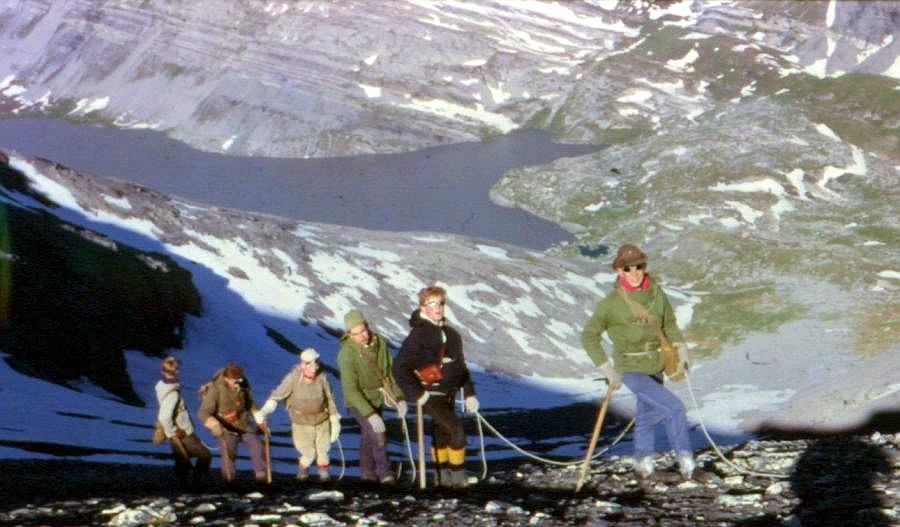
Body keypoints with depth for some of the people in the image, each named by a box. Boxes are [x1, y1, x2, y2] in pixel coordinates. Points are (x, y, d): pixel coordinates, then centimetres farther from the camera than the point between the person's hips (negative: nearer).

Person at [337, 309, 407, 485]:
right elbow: (350, 389, -30)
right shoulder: (347, 354, -28)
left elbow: (391, 371, 1)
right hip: (358, 402, -5)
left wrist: (399, 398, -7)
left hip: (377, 398, 5)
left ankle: (367, 473, 32)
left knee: (368, 436, 18)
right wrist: (370, 414, -37)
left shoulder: (380, 343, -12)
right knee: (378, 434, -20)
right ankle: (384, 472, -7)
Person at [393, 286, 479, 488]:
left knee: (442, 433, 15)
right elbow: (400, 368, -14)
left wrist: (469, 393, 15)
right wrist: (416, 393, -15)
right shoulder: (418, 335, -12)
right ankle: (458, 476, -6)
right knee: (456, 429, -15)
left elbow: (461, 366, 20)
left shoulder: (451, 334, 13)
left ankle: (444, 477, 24)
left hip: (448, 394, 7)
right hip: (430, 394, -7)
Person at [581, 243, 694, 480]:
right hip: (631, 371, -6)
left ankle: (643, 461, 40)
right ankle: (685, 459, -7)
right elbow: (589, 336, -8)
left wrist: (682, 351, 2)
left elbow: (669, 324, 15)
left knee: (648, 415, 20)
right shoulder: (612, 302, -14)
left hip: (655, 368, 6)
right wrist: (608, 370, -14)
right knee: (674, 407, -17)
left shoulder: (656, 292, -1)